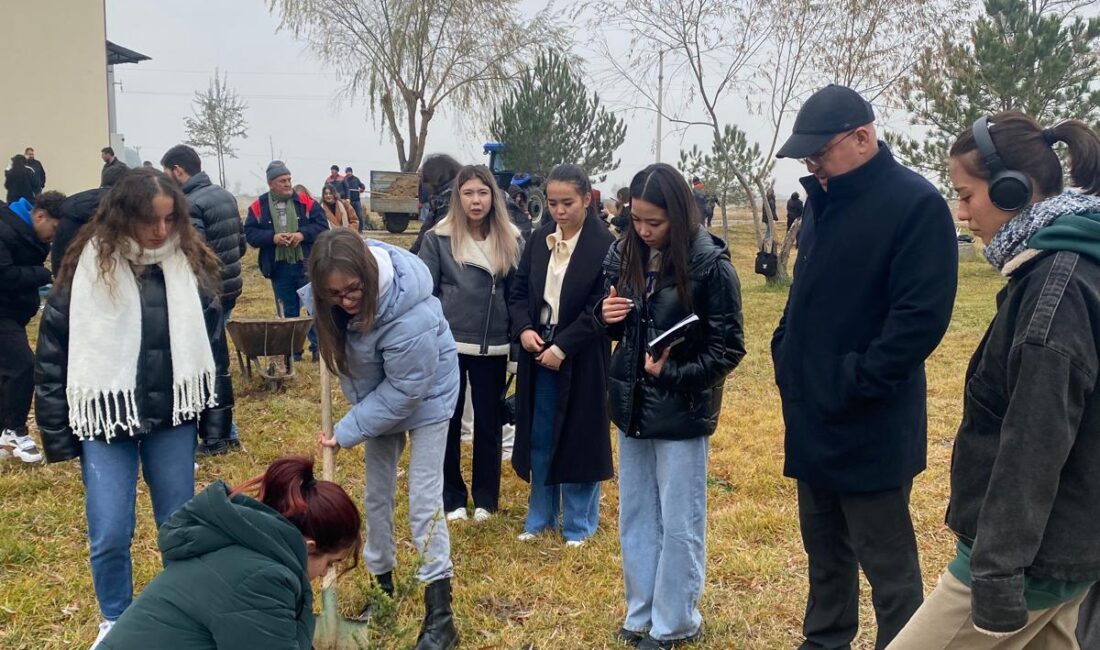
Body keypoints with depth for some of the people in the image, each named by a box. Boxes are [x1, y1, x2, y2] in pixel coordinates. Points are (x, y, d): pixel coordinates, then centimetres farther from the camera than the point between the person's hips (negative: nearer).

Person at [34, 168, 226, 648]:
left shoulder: (190, 263, -1)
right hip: (106, 417, -2)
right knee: (110, 535, 0)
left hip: (172, 416, 2)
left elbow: (211, 341, 6)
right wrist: (56, 429, -4)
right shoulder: (88, 267, -8)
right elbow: (52, 349, -4)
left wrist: (215, 416, 6)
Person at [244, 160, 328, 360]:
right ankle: (292, 351, 20)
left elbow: (322, 225, -3)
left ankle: (319, 347, 15)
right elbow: (250, 234, -3)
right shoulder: (259, 206, 0)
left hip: (306, 265, 0)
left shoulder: (305, 201, 0)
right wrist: (272, 237, -18)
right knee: (288, 312, 10)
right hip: (279, 268, 1)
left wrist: (302, 234, -17)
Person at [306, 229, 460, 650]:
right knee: (377, 494, 14)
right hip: (378, 396, 7)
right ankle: (382, 586, 33)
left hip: (424, 397, -6)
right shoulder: (333, 295, -21)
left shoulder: (412, 317, -40)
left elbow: (404, 391, -30)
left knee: (424, 501, -7)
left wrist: (347, 432, -27)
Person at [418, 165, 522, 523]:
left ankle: (485, 498, 25)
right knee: (448, 422, 8)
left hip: (492, 347, 2)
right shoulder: (438, 238, -3)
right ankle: (452, 497, 22)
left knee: (488, 423, 10)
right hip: (447, 345, -1)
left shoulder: (510, 239, 3)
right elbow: (425, 291, -3)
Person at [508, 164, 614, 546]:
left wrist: (562, 347, -17)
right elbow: (519, 290, 9)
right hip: (537, 350, 5)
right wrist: (524, 329, -9)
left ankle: (578, 523, 20)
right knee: (539, 437, 12)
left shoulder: (604, 245, -10)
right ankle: (541, 516, 28)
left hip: (580, 357, -5)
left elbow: (600, 308, -14)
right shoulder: (539, 238, 6)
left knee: (578, 437, 5)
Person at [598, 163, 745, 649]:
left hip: (681, 410, -5)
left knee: (679, 526, 8)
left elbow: (729, 348, -12)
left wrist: (673, 374, -22)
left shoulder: (709, 263, -15)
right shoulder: (625, 253, 0)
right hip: (631, 405, 6)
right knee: (635, 519, 16)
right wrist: (605, 315, -10)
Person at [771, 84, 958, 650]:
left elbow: (922, 315, -21)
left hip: (869, 424, -8)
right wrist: (787, 352, 8)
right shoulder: (823, 199, 10)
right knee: (824, 547, 21)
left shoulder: (915, 203, -15)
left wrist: (856, 383, -20)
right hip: (812, 415, 8)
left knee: (887, 562, 5)